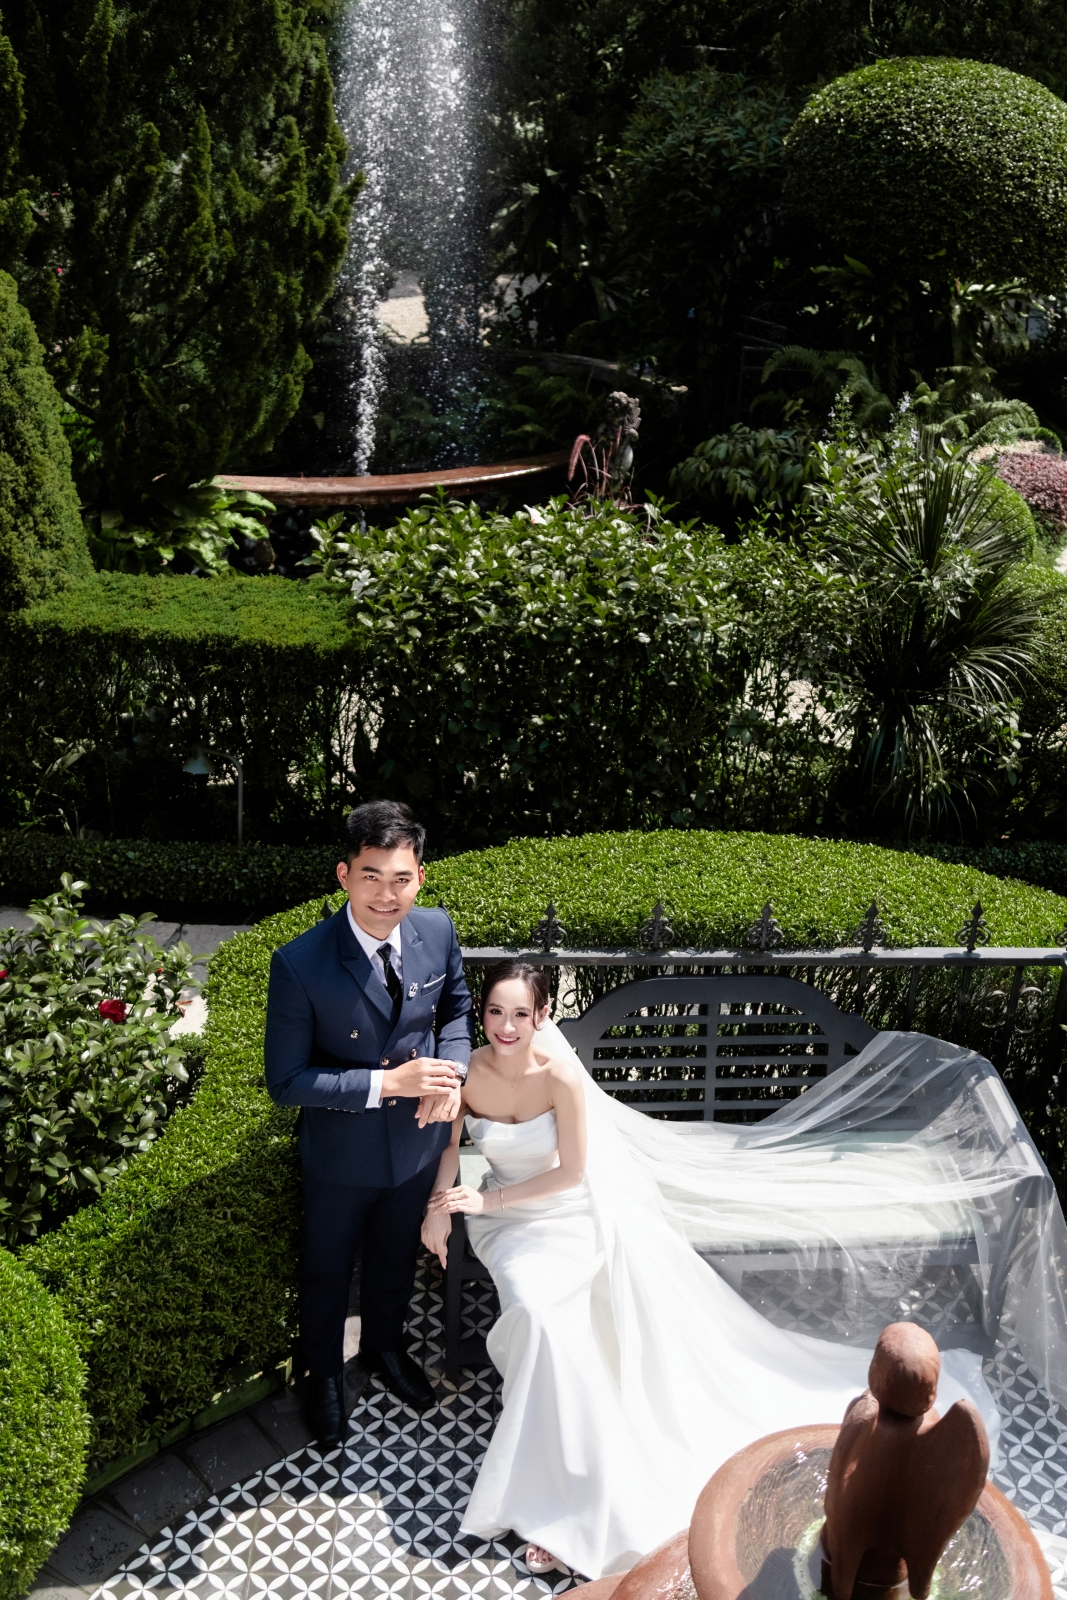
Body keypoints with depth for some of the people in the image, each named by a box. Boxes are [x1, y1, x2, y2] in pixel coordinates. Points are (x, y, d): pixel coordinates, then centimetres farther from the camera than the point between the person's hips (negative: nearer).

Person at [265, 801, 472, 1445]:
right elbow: (286, 1081, -24)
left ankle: (385, 1345, 58)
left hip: (419, 1139, 4)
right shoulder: (299, 965, -30)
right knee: (327, 1270, 22)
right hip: (341, 1150, -3)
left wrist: (451, 1072, -16)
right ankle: (325, 1372, 52)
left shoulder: (438, 931, -17)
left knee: (397, 1258, 29)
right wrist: (388, 1083, -31)